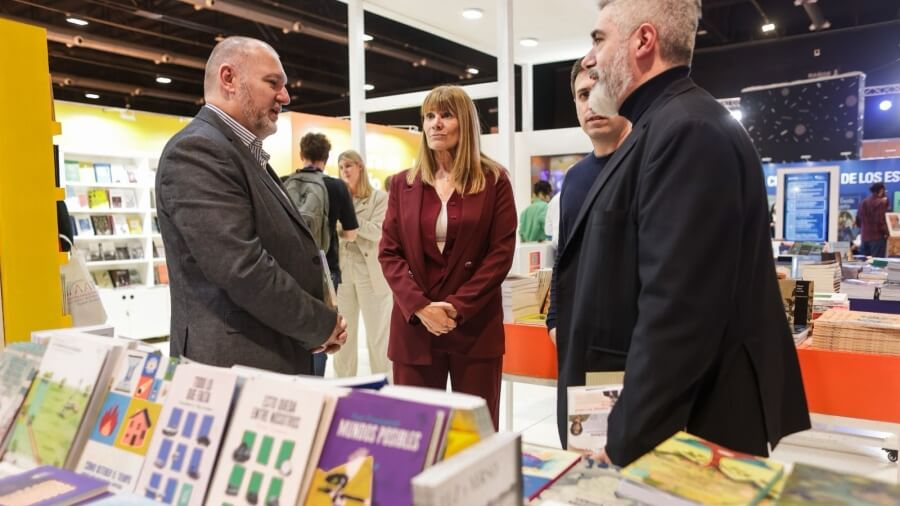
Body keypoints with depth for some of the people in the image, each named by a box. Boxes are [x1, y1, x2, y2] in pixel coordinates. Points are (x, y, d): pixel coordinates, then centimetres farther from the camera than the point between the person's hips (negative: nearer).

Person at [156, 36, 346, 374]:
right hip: (235, 365, -9)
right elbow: (243, 269, -23)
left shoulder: (246, 154, 14)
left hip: (275, 360, 9)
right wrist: (323, 325, -12)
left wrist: (318, 324, 1)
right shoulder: (197, 151, -15)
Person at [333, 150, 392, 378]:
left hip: (370, 272, -3)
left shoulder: (380, 197, 0)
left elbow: (377, 232, -12)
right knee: (344, 332, 10)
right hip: (342, 271, 4)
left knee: (377, 334, 2)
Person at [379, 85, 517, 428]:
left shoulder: (494, 180, 3)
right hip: (414, 326, 2)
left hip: (475, 326, -1)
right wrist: (420, 306, -11)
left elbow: (502, 252, -3)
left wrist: (458, 306, -13)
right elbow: (389, 253, 4)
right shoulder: (403, 183, 10)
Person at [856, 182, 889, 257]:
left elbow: (858, 219, 15)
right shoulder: (881, 202, -10)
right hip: (877, 236, -7)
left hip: (864, 236, 7)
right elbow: (880, 220, -16)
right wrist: (885, 232, -5)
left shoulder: (863, 202, 11)